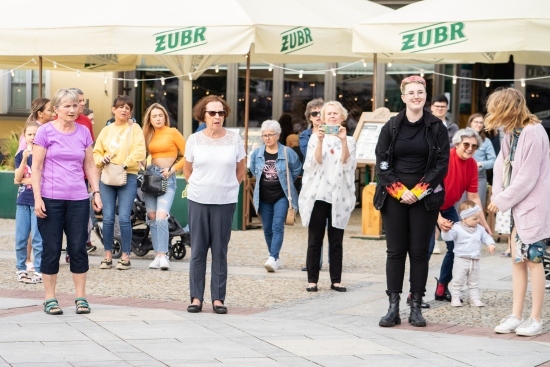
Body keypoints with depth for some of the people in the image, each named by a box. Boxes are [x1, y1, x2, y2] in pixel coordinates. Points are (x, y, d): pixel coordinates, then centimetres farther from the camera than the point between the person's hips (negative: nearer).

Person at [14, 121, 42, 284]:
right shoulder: (20, 155, 7)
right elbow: (17, 179, -2)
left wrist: (25, 179, -7)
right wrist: (24, 159, -13)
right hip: (23, 201, 4)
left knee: (37, 238, -4)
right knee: (20, 238, 7)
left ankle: (39, 271, 2)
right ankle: (21, 269, 17)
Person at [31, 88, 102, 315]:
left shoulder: (84, 132, 8)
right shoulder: (46, 132, -2)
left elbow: (89, 166, 14)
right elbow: (36, 167, -3)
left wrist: (96, 192, 6)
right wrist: (37, 198, -9)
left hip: (78, 200, 3)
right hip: (51, 199, -3)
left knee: (78, 248, 4)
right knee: (51, 249, 2)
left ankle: (80, 297, 12)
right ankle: (50, 299, 10)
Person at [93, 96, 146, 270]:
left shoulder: (134, 128, 5)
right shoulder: (106, 130, 14)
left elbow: (140, 152, -6)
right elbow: (96, 152, 12)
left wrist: (125, 164, -17)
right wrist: (101, 160, -9)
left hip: (128, 176, -3)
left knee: (124, 217, -8)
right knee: (108, 218, 0)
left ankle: (126, 256, 0)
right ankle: (108, 256, 9)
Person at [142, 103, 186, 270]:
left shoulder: (173, 132, -3)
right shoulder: (149, 135, 12)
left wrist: (172, 170, -9)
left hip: (167, 178, -5)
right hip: (150, 175, 5)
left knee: (161, 216, -18)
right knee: (152, 217, 2)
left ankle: (163, 255, -18)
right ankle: (158, 254, 6)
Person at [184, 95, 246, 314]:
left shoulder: (234, 139, 0)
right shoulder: (194, 140, 1)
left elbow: (241, 170, 10)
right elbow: (187, 169, 14)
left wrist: (227, 187, 10)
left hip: (225, 202, 0)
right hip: (198, 201, 0)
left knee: (220, 251, 2)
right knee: (198, 250, 3)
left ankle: (218, 298, 7)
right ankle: (196, 297, 8)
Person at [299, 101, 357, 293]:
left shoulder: (349, 140, 10)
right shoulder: (315, 137, 7)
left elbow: (347, 164, -6)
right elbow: (315, 162, -6)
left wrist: (343, 141, -18)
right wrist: (320, 141, -19)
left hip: (339, 195, 1)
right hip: (317, 194, -1)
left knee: (336, 241, 3)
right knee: (315, 240, -1)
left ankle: (336, 280, 8)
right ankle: (312, 280, 2)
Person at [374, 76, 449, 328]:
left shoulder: (436, 127, 1)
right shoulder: (391, 127, 4)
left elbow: (442, 163, -2)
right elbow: (381, 163, 2)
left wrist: (418, 191, -10)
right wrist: (399, 191, -9)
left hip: (424, 198, -1)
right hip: (394, 197, 1)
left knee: (419, 252, 2)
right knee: (395, 251, 1)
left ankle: (416, 307, 6)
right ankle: (393, 308, 3)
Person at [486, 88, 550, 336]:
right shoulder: (511, 133, 7)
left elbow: (527, 178, -19)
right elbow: (501, 163, 9)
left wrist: (503, 201, -12)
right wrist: (497, 195, -5)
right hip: (517, 206, 8)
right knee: (517, 259, 10)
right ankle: (516, 316, 15)